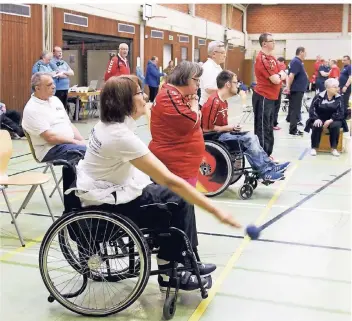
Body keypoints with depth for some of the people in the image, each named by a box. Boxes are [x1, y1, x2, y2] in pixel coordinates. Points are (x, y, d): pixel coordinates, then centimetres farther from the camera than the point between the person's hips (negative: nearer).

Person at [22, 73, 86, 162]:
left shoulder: (55, 99, 14)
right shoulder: (32, 109, -10)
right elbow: (50, 137, -17)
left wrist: (82, 141, -1)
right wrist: (76, 142, -16)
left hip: (71, 143, 8)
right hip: (51, 149, -8)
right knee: (85, 151, -32)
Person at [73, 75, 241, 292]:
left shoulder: (109, 122, -2)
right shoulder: (121, 137, -30)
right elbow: (170, 180, -32)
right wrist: (215, 211, -29)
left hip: (112, 189, 9)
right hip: (107, 204, -9)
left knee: (179, 197, 7)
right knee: (180, 204, -4)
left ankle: (187, 262, 18)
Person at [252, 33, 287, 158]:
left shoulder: (271, 58, 14)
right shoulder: (262, 59, -16)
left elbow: (283, 75, 13)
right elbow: (275, 80, -20)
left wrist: (278, 75, -8)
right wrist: (279, 75, 0)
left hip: (271, 97, 10)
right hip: (263, 97, -10)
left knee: (269, 128, 15)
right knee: (262, 128, -5)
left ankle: (267, 155, 23)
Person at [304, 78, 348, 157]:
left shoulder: (339, 98, -4)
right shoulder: (319, 96, -6)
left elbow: (340, 112, -9)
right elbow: (312, 109, -7)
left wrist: (330, 120, -23)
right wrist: (316, 119, -23)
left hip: (333, 120, 1)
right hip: (320, 119, -1)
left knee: (335, 126, -32)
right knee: (316, 126, -32)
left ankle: (334, 148, -19)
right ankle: (314, 148, -19)